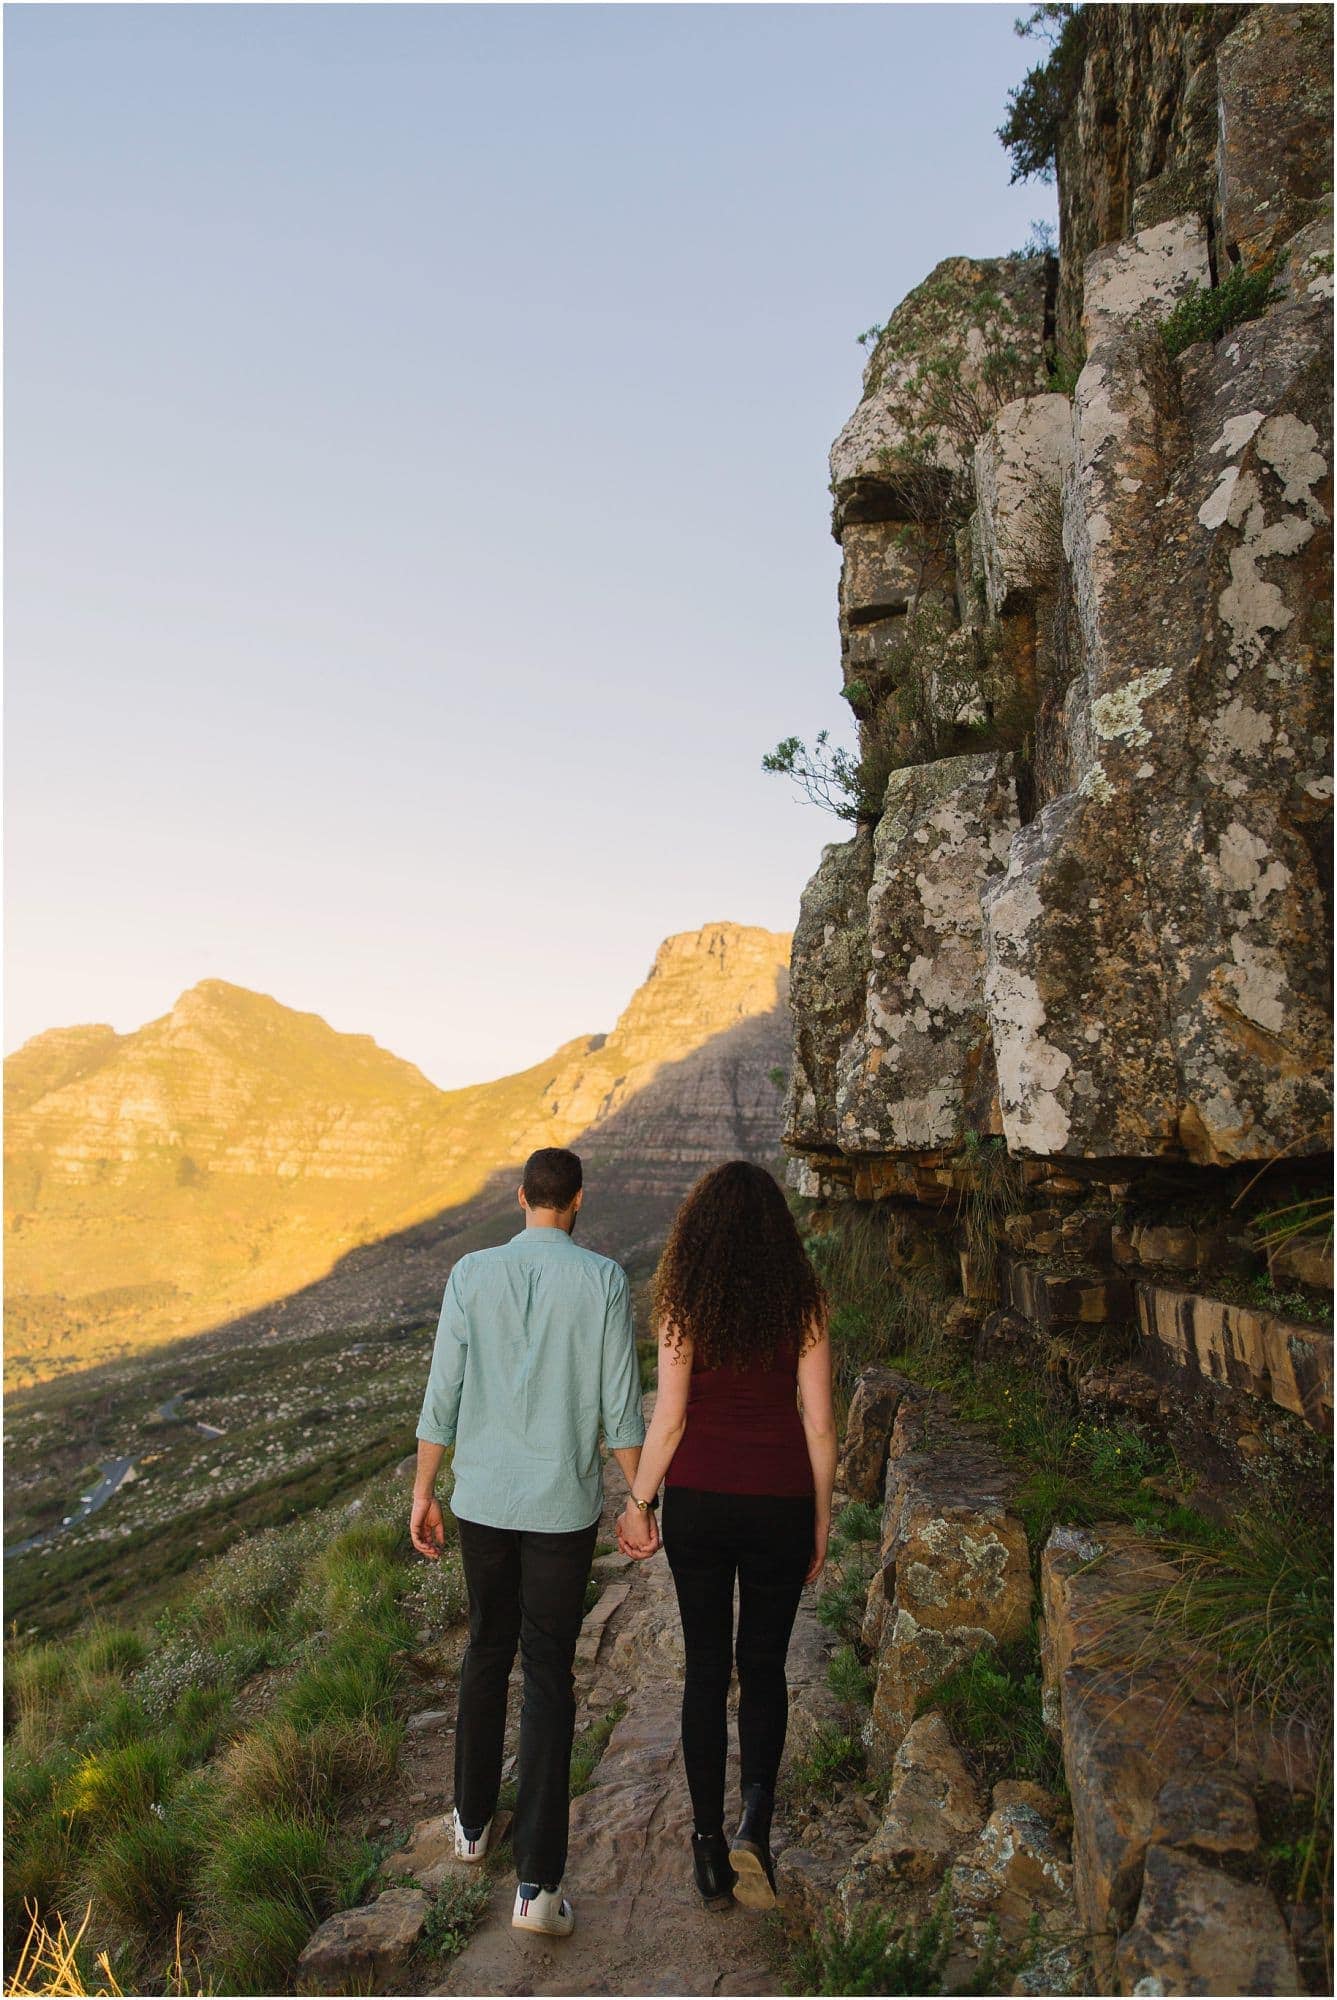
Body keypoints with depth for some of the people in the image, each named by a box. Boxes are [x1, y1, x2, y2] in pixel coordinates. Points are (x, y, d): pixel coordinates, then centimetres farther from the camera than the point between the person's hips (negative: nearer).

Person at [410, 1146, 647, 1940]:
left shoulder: (472, 1273, -5)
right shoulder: (605, 1280, -10)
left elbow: (443, 1395, -3)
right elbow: (621, 1405, -8)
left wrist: (423, 1493, 7)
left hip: (482, 1500, 3)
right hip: (563, 1507, -2)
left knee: (488, 1651, 22)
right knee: (549, 1676, 6)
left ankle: (473, 1817, 39)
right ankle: (538, 1878, 4)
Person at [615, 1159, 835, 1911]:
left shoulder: (684, 1304, -6)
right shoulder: (805, 1303, -4)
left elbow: (669, 1418, -7)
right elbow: (819, 1423, -3)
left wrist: (639, 1503, 5)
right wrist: (823, 1519, 7)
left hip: (697, 1499, 0)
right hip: (779, 1503, 0)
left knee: (706, 1666, 14)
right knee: (764, 1665, 16)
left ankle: (709, 1842, 20)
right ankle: (754, 1823, -1)